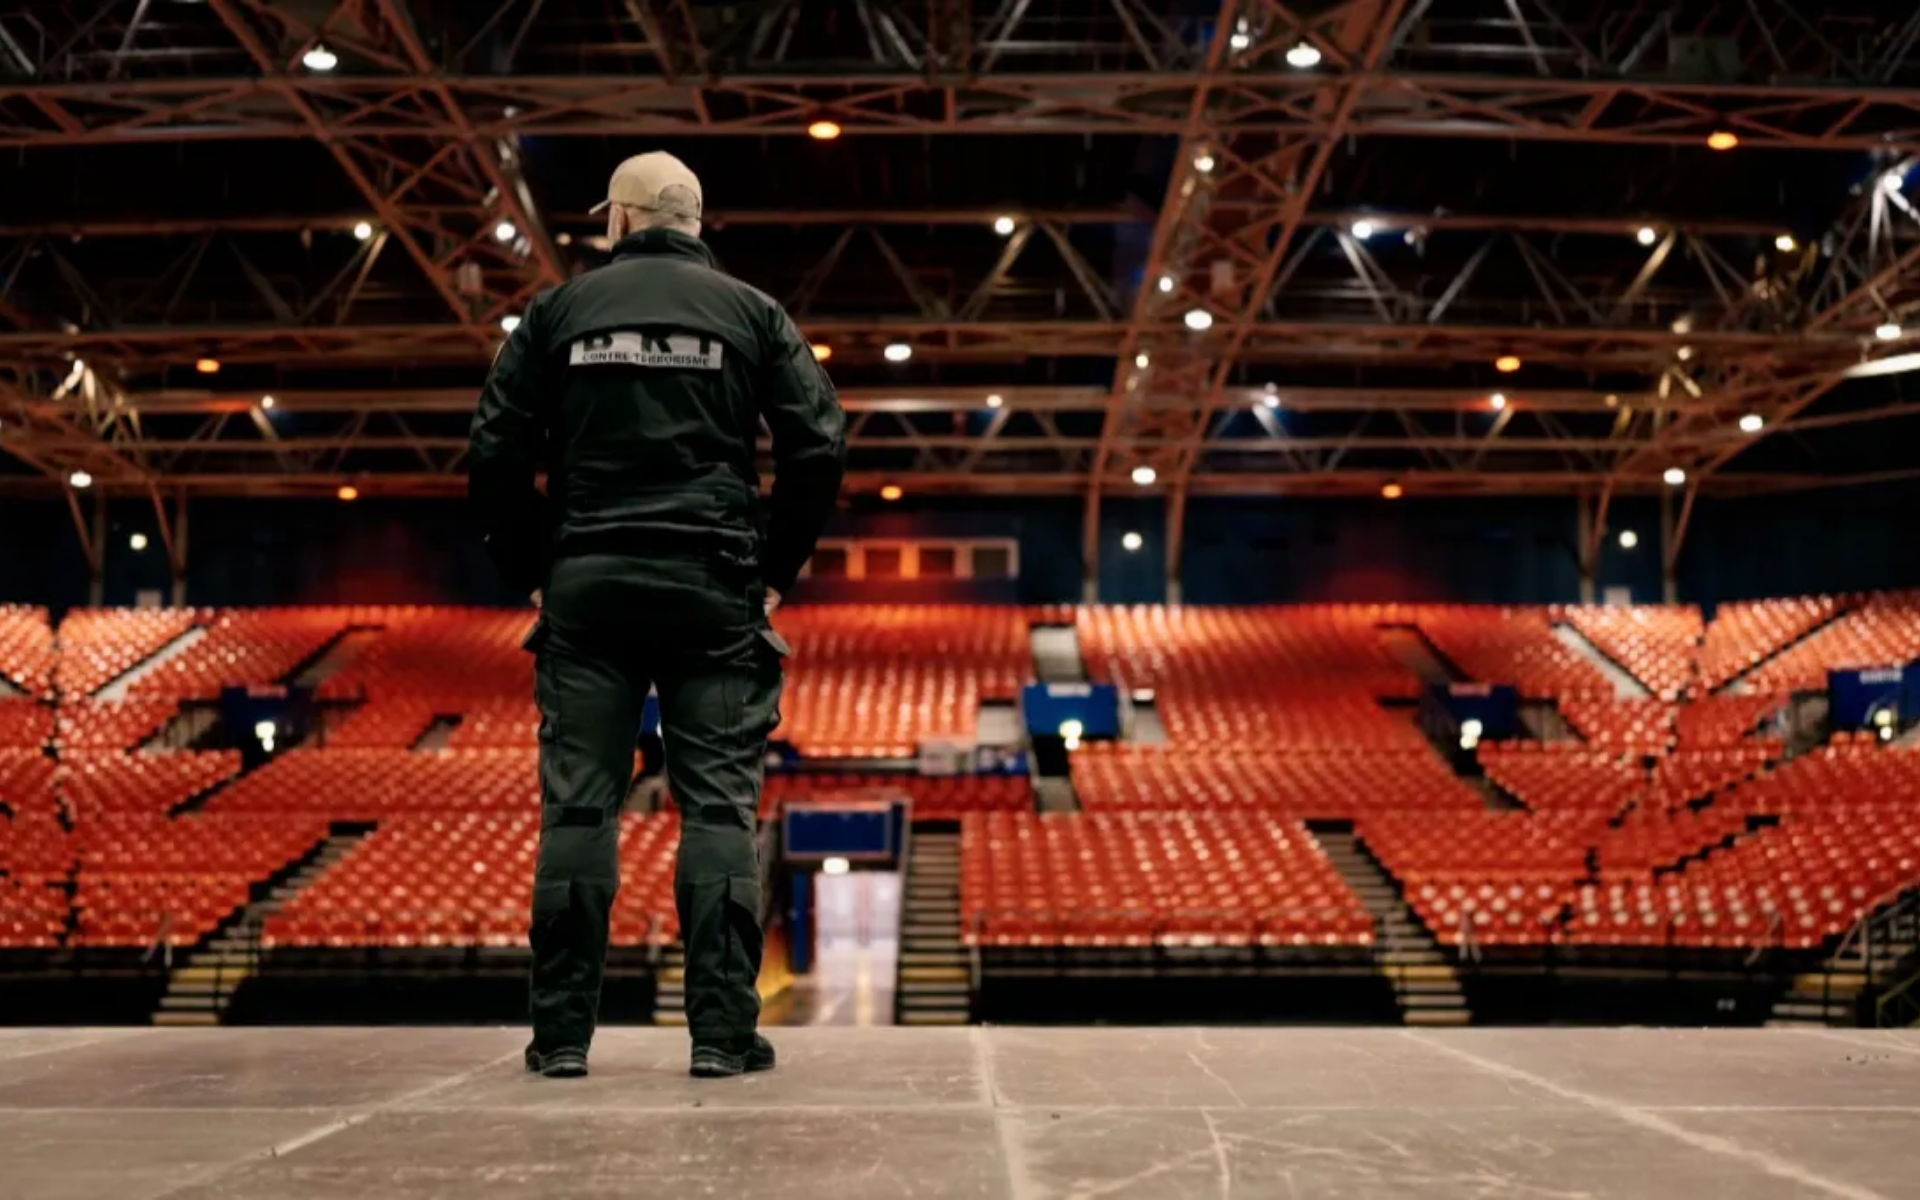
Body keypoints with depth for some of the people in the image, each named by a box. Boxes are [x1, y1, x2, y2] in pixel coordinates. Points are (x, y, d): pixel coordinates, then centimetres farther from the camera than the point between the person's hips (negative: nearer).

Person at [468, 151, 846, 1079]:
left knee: (577, 808, 5)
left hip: (586, 590, 1)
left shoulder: (559, 311, 7)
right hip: (715, 591, 0)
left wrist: (533, 571, 11)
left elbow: (495, 456, 2)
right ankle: (722, 1030, 1)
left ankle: (563, 1032, 8)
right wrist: (777, 568, 8)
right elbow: (820, 447, -2)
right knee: (720, 808, 2)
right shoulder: (751, 313, 6)